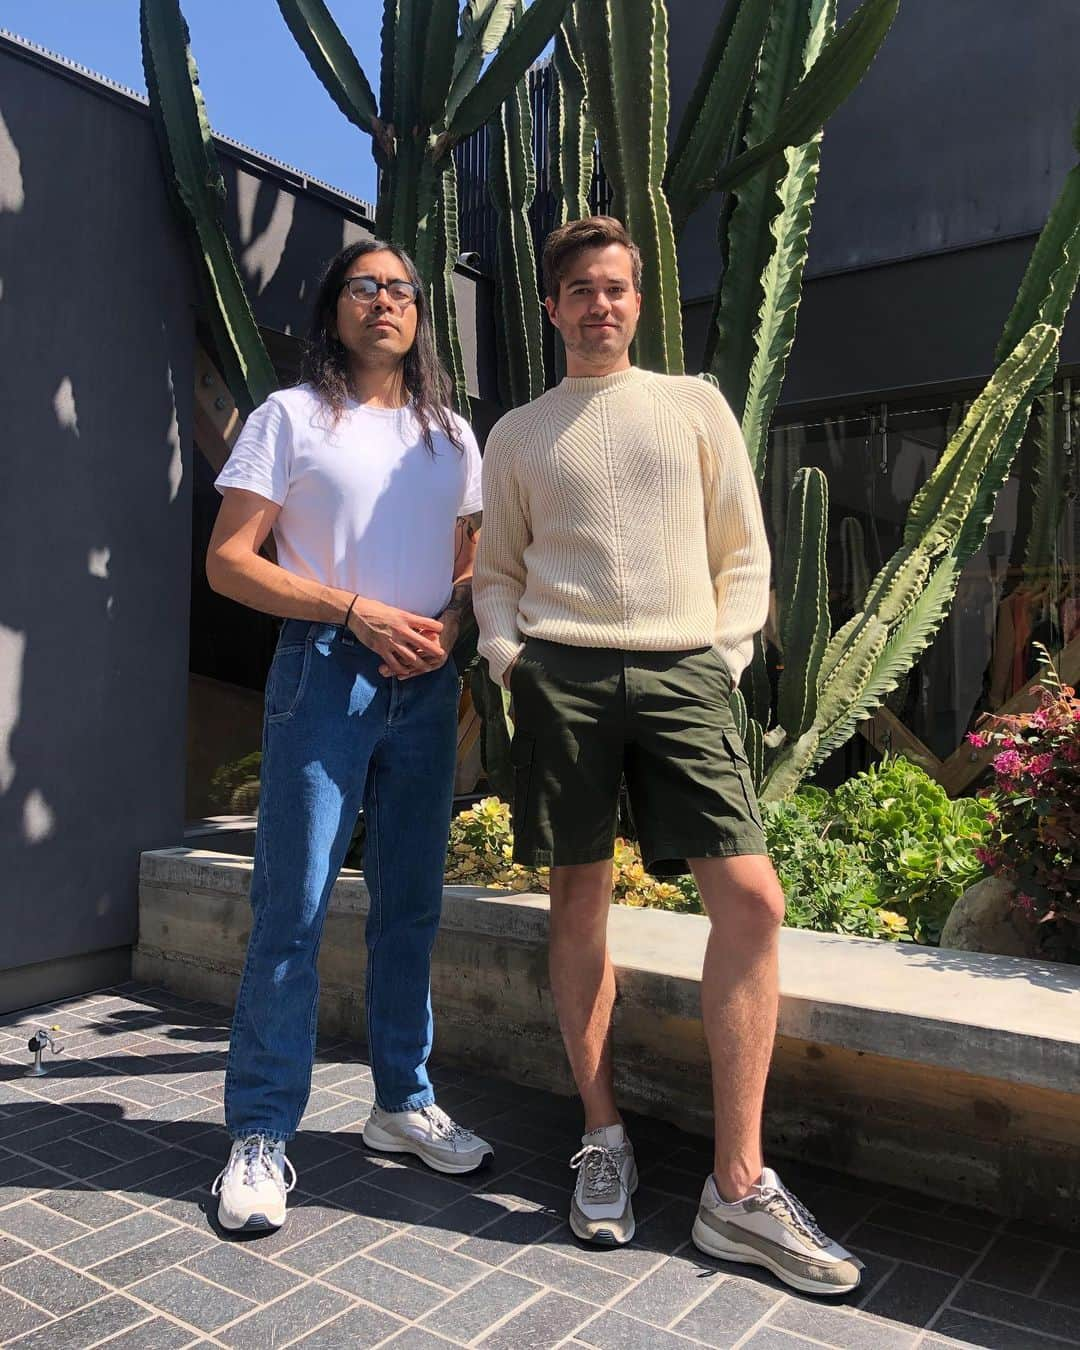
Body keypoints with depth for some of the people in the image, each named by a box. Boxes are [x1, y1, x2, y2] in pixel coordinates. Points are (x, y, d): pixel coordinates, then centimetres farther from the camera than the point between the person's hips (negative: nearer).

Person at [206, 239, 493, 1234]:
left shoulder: (452, 436, 16)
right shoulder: (291, 416, 3)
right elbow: (228, 561, -5)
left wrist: (446, 624, -4)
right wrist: (358, 612, -14)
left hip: (426, 685, 5)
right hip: (324, 673, -4)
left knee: (412, 907, 11)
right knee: (294, 909, -4)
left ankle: (403, 1104, 26)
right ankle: (261, 1137, 10)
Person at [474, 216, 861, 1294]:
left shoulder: (695, 405, 16)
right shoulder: (519, 434, 17)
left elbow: (743, 551, 13)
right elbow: (497, 570, 18)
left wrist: (725, 652, 1)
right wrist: (510, 656, 0)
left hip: (682, 672, 0)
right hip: (561, 674, 1)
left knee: (750, 899, -11)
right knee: (578, 901, 2)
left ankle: (739, 1189, 1)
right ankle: (604, 1140, 19)